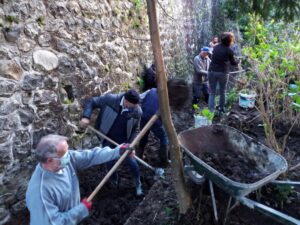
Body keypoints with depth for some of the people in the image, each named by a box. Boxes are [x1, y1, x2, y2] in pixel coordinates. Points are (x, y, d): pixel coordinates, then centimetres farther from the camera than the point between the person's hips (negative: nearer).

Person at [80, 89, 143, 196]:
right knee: (109, 162, 13)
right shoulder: (110, 99, -26)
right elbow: (92, 102, -13)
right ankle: (114, 180, 46)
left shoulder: (137, 112, -20)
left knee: (131, 161, 3)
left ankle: (138, 185, 30)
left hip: (123, 140, 0)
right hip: (107, 138, 0)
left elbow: (135, 130, -7)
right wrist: (86, 117, -26)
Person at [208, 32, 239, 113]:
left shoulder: (216, 47, 6)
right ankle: (221, 108, 27)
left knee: (212, 93, 5)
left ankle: (211, 111, -4)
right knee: (222, 92, 16)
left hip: (212, 71, 3)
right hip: (222, 73, -2)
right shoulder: (229, 51, -5)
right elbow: (233, 63, 8)